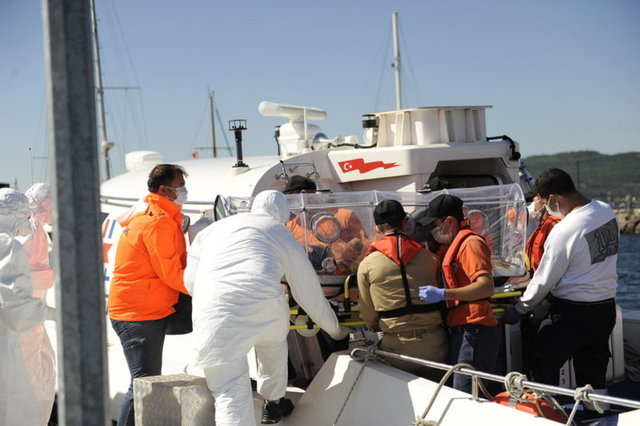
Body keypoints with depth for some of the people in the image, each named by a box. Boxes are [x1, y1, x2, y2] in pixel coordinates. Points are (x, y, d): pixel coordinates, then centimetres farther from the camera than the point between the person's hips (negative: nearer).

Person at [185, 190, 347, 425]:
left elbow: (190, 280, 31)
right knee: (273, 341, 35)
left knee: (230, 394, -2)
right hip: (264, 304, 0)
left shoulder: (214, 228, 30)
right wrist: (335, 329, 42)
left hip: (212, 311, 0)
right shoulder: (281, 233, 25)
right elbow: (309, 290, 28)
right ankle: (273, 403, 49)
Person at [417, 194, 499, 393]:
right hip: (460, 331, 11)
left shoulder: (471, 243, -9)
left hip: (473, 331, -11)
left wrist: (443, 294, -26)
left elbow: (486, 287, -21)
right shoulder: (456, 245, 22)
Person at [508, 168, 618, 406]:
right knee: (594, 376, 16)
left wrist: (519, 309, 2)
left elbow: (544, 280, -13)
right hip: (606, 308, 7)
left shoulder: (564, 231, -23)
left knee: (544, 368, 9)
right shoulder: (606, 212, -2)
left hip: (572, 314, -7)